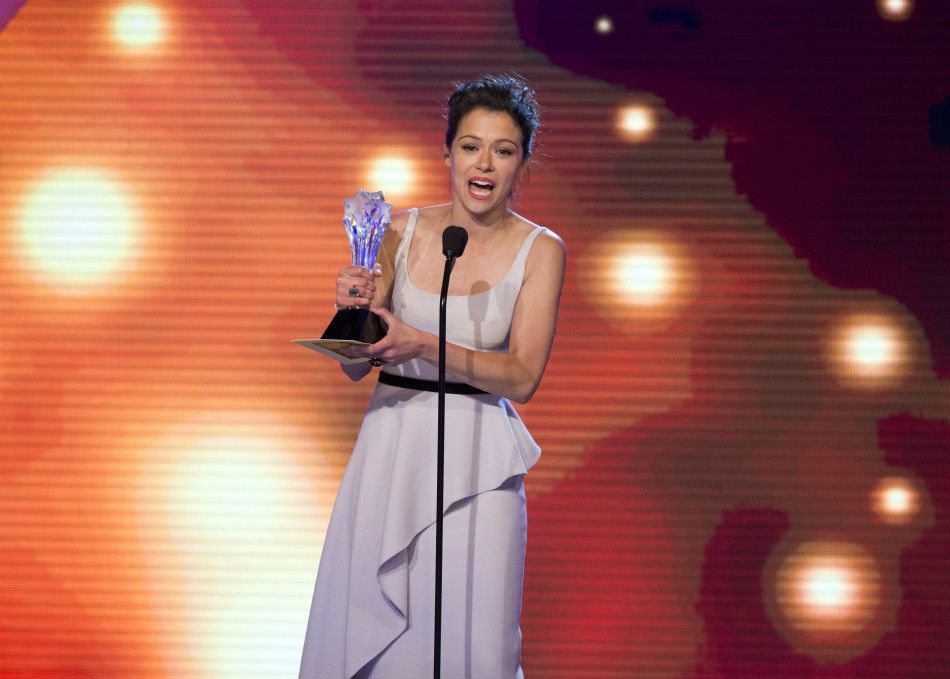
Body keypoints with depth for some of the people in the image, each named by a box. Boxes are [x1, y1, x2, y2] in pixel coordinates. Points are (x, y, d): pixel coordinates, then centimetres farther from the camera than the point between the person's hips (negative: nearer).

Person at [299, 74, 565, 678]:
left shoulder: (540, 251, -3)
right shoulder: (403, 232, 2)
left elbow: (523, 378, -11)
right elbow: (356, 366, 5)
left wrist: (421, 346, -22)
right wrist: (355, 308, -15)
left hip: (475, 457, -2)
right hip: (390, 446, 2)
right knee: (363, 630, 4)